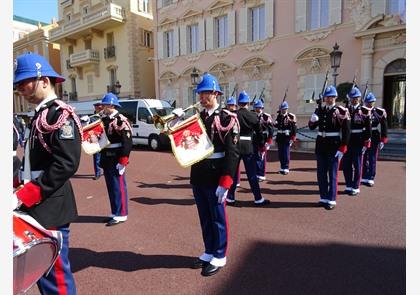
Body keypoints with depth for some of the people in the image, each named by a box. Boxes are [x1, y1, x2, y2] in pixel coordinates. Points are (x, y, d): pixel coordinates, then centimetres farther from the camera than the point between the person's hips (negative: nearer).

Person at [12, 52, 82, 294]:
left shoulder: (61, 115, -13)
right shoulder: (41, 115, 15)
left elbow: (66, 165, -22)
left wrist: (23, 196, -19)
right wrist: (21, 194, 7)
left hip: (51, 210, -9)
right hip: (37, 208, 9)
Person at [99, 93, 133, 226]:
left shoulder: (120, 120, -13)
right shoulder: (104, 120, 13)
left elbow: (127, 142, -18)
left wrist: (123, 161, -21)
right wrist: (102, 158, 16)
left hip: (116, 159, -8)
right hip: (107, 159, 9)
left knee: (118, 187, -1)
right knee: (111, 187, 14)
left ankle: (121, 214, 9)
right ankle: (115, 213, 26)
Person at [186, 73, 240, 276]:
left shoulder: (227, 118, -10)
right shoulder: (196, 118, 10)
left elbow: (232, 152, -15)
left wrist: (225, 183, -20)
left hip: (215, 178, -6)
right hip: (198, 177, 6)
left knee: (218, 218, 9)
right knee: (204, 218, 17)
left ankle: (219, 257, 25)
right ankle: (209, 252, 35)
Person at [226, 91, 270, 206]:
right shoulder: (253, 115, -2)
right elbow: (259, 132, 2)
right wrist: (261, 145, 15)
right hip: (248, 147, 0)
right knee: (252, 173, 6)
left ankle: (230, 198, 16)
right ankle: (258, 198, 11)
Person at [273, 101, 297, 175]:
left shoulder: (291, 116, -4)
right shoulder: (279, 116, 12)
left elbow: (294, 127, -6)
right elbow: (276, 125, 12)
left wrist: (292, 138, -10)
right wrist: (275, 123, -11)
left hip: (287, 137, -5)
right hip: (280, 137, 5)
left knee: (286, 153, -4)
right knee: (280, 153, 9)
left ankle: (286, 168, 3)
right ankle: (282, 167, 20)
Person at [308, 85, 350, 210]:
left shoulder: (341, 111, -7)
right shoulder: (320, 110, 8)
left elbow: (346, 131, -9)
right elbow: (311, 127, 10)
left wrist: (342, 148, -13)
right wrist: (312, 119, -12)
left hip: (334, 146, -5)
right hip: (320, 145, 5)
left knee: (332, 174, 2)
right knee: (321, 174, 10)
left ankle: (332, 200, 13)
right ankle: (324, 198, 23)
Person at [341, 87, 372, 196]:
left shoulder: (364, 111, -3)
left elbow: (368, 129, -5)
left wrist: (366, 144, -10)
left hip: (358, 143, -3)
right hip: (347, 142, 4)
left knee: (357, 166, 5)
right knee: (346, 165, 9)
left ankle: (356, 188, 16)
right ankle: (348, 186, 23)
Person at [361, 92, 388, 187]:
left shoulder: (380, 112, -3)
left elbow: (384, 127, -2)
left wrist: (382, 140, -8)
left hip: (374, 139, -2)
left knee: (372, 159, 0)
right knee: (363, 159, 8)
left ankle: (371, 179, 6)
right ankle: (364, 177, 19)